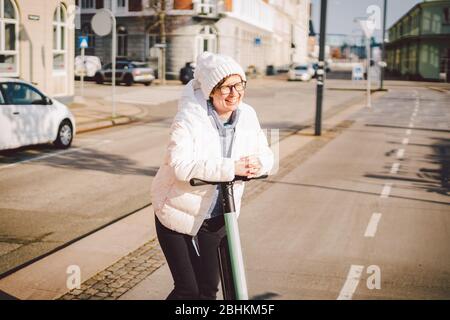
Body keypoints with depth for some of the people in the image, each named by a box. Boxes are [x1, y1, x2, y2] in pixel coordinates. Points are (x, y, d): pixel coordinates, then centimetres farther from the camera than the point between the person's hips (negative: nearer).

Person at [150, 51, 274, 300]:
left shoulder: (247, 116, -5)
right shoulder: (190, 117, -23)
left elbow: (265, 154, -1)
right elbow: (180, 164, -35)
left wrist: (256, 163, -26)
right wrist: (230, 168, -40)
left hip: (214, 218, 5)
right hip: (178, 214, -5)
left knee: (208, 288, 11)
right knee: (187, 289, -3)